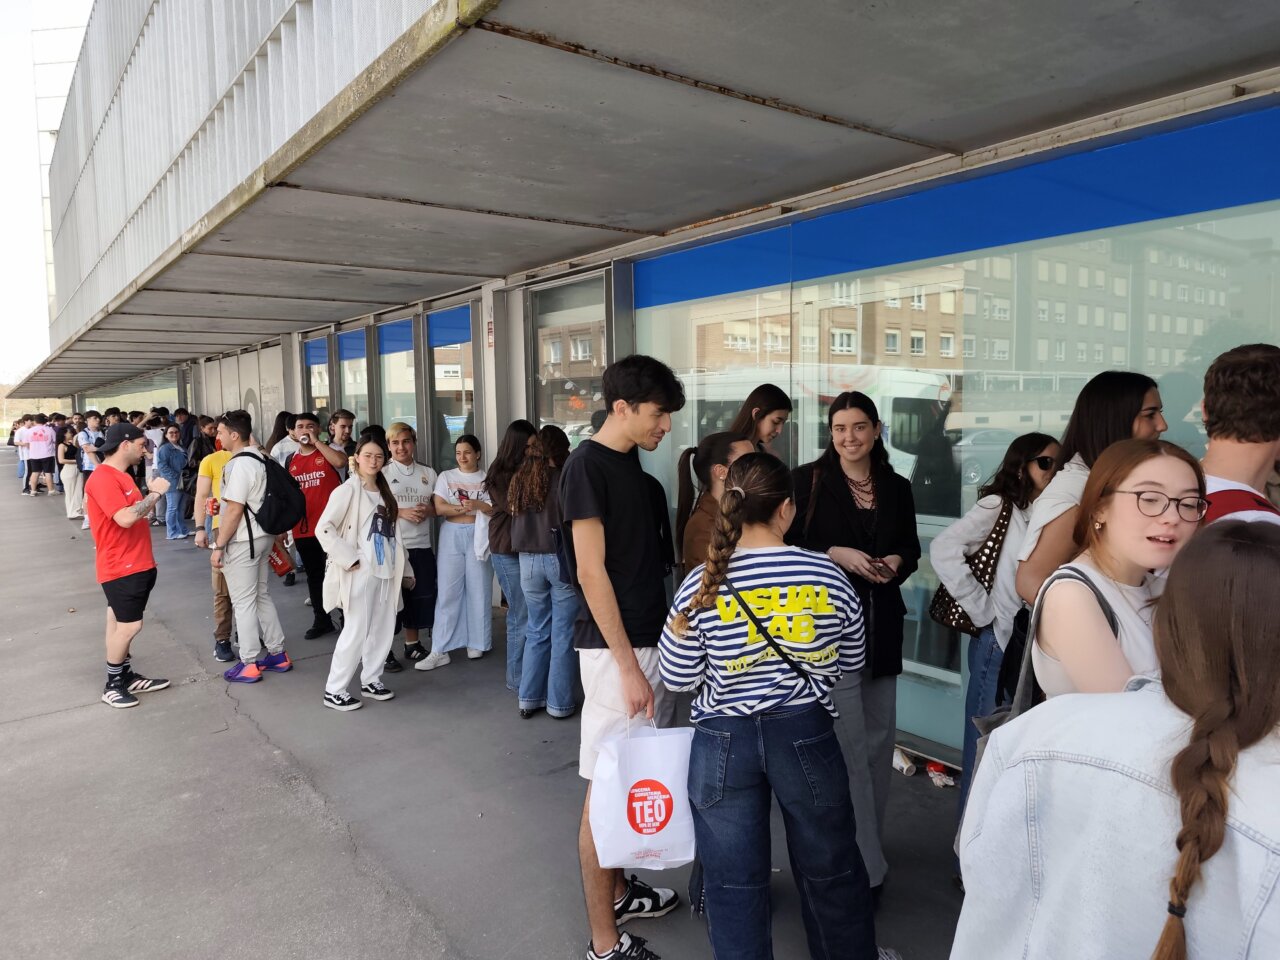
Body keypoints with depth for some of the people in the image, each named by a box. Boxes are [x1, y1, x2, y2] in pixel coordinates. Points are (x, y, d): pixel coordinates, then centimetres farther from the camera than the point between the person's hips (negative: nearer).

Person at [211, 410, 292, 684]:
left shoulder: (240, 464, -19)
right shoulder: (260, 458, 9)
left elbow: (234, 510, -22)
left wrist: (219, 546, -17)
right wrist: (222, 507, 20)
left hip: (242, 541, -9)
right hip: (262, 535, 9)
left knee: (243, 602, 0)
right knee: (261, 596, 16)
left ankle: (249, 664, 9)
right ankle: (278, 654, 22)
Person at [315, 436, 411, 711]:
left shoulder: (384, 492, 14)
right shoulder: (348, 490, -7)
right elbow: (323, 529, -14)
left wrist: (404, 569, 15)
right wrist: (348, 559, -16)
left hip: (386, 571, 7)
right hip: (361, 572, -7)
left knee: (383, 629, 9)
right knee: (356, 631, -6)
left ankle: (371, 680, 25)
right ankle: (333, 690, 5)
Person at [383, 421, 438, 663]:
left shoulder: (428, 473, 10)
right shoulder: (382, 473, -1)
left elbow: (439, 507, 15)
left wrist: (428, 510, -8)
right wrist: (402, 512, -19)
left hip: (421, 545, 4)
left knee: (419, 596, 10)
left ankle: (413, 645, 24)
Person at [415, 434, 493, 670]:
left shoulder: (487, 479, 6)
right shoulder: (446, 477, 8)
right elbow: (439, 508, -2)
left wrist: (478, 505, -19)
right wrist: (464, 508, -17)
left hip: (479, 536, 0)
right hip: (452, 536, 0)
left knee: (478, 590, 4)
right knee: (447, 591, -2)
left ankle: (477, 643, 17)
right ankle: (439, 650, 0)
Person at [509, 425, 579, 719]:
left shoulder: (519, 480, 5)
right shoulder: (564, 480, -12)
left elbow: (514, 518, 11)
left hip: (528, 560, 5)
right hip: (562, 560, -5)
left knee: (537, 631, 16)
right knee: (563, 634, 4)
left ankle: (529, 699, 21)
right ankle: (559, 703, 11)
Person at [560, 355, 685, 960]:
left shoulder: (631, 463, 11)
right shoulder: (587, 464, -14)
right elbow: (591, 572, -17)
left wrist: (654, 648, 16)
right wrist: (627, 664, -18)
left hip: (649, 638, 8)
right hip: (613, 648, -8)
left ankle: (617, 890, 36)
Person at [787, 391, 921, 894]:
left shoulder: (897, 488, 9)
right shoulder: (809, 480, -5)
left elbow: (911, 548, 18)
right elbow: (787, 545, -7)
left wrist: (897, 561, -4)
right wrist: (837, 554, -19)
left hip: (882, 625, 6)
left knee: (880, 736, 15)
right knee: (850, 744, -5)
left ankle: (869, 843, 35)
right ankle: (866, 865, 9)